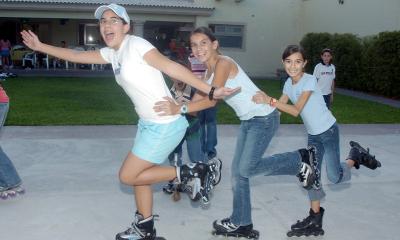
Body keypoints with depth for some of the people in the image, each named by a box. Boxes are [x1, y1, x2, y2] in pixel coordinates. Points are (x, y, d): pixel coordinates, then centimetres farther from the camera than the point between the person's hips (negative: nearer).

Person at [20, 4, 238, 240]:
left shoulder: (136, 45, -14)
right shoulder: (112, 53, 10)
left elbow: (172, 67, -22)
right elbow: (76, 56, 21)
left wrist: (210, 91, -27)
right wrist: (40, 46, 24)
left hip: (165, 125, -9)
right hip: (148, 123, 9)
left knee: (128, 176, 0)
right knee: (138, 175, 18)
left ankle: (193, 171, 4)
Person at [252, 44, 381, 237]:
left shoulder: (310, 80, -22)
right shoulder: (288, 84, 1)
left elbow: (296, 110, -28)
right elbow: (280, 108, -3)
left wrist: (269, 100, -36)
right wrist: (264, 100, -20)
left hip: (328, 131, -6)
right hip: (313, 134, 7)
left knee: (335, 177, -3)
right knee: (313, 174, 6)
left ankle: (356, 156, 25)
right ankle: (315, 218, 16)